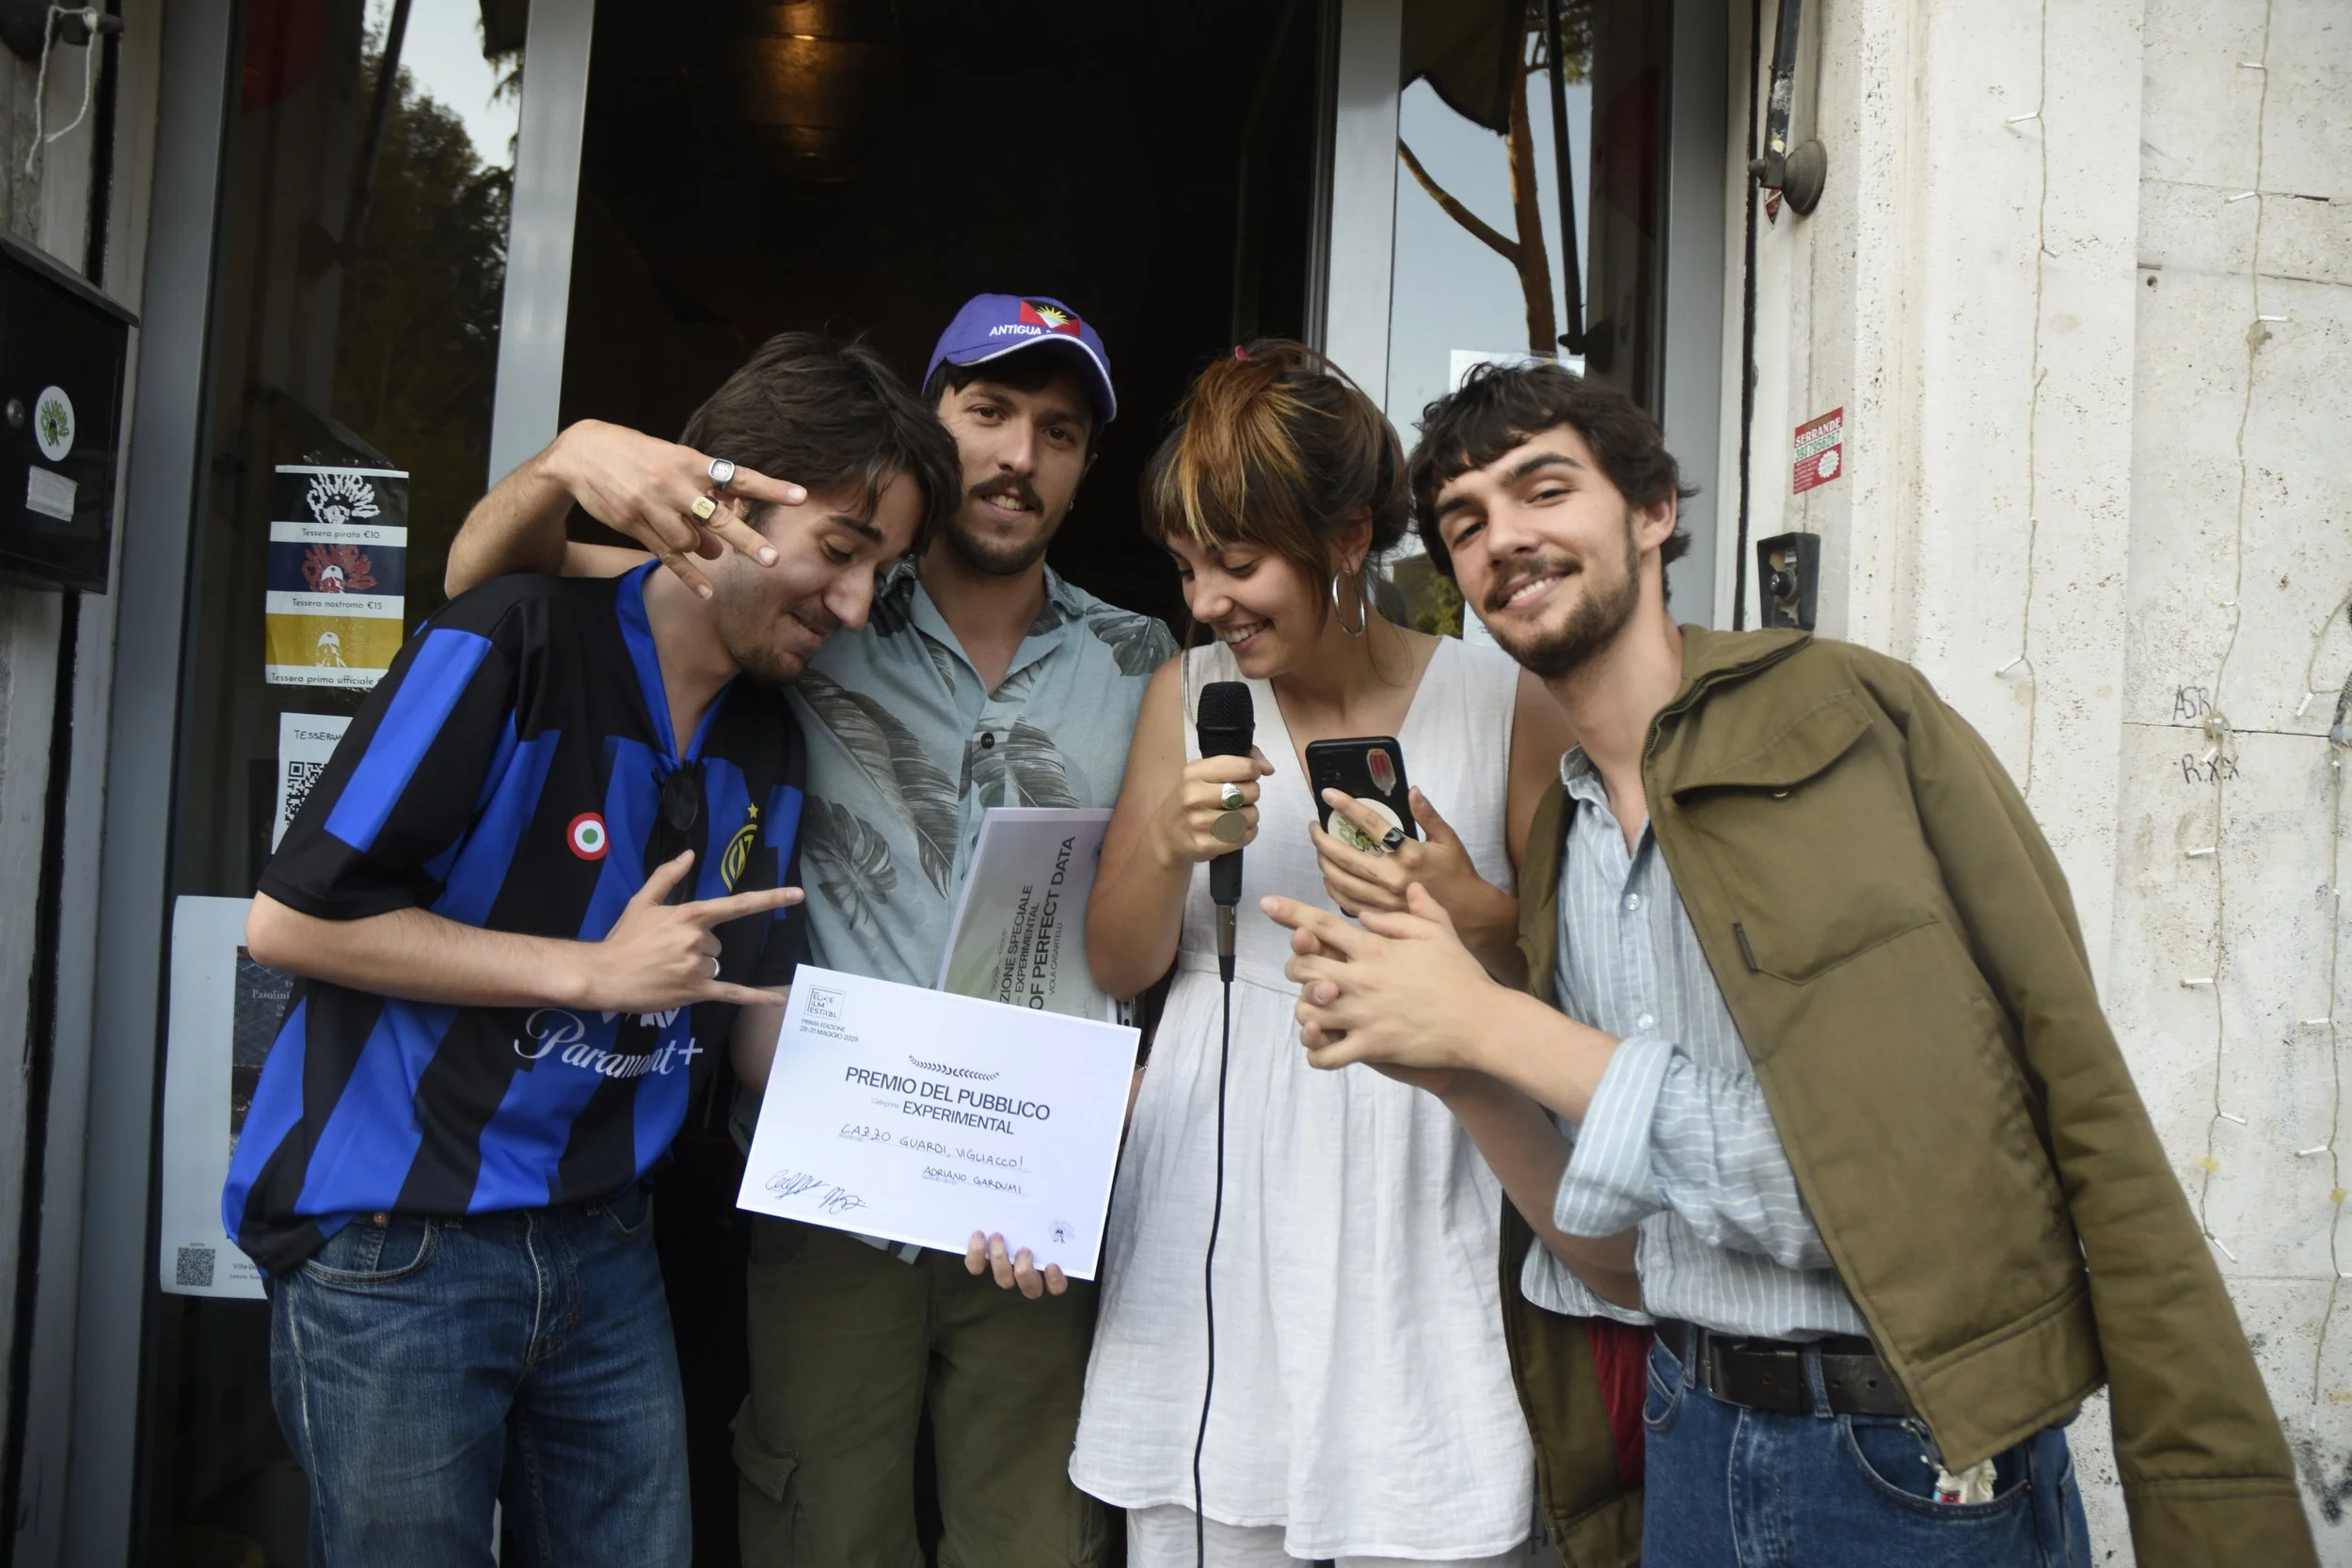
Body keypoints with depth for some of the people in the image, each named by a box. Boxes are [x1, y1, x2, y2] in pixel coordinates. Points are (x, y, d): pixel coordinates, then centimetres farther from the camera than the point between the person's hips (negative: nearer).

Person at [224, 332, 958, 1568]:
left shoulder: (768, 738, 5)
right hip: (390, 1242, -6)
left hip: (603, 1249, 6)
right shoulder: (517, 644, -16)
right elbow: (291, 918, -16)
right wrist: (592, 970, -18)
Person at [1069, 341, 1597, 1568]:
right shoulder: (1186, 694, 6)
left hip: (1414, 1196, -2)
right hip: (1213, 1191, 3)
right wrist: (1172, 850, -12)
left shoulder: (1505, 704, -3)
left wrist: (1468, 910, -16)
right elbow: (1117, 968, 7)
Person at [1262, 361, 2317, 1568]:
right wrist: (1437, 1060, -8)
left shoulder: (1860, 715, -10)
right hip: (1688, 1445, 5)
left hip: (1922, 1464, -5)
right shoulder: (1545, 846, 6)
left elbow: (2086, 1109, -12)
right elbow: (1587, 1211, 6)